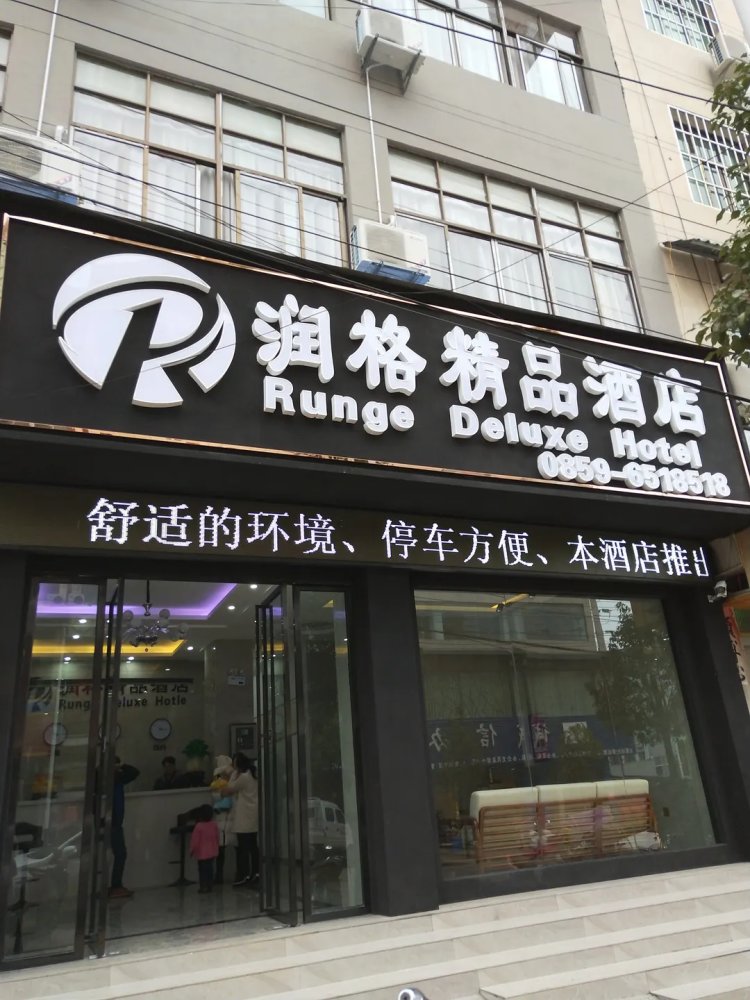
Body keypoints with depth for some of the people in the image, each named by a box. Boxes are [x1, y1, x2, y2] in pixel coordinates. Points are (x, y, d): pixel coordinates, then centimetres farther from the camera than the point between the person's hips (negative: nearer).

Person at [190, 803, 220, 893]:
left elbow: (195, 840, -14)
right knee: (209, 868, 14)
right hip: (212, 852, 5)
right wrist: (216, 847, 21)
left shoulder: (199, 826, -20)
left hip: (202, 853, -5)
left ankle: (203, 886, 5)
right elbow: (217, 838, 7)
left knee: (203, 869, 4)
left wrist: (192, 850, 0)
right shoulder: (215, 824, -4)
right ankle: (210, 886, 19)